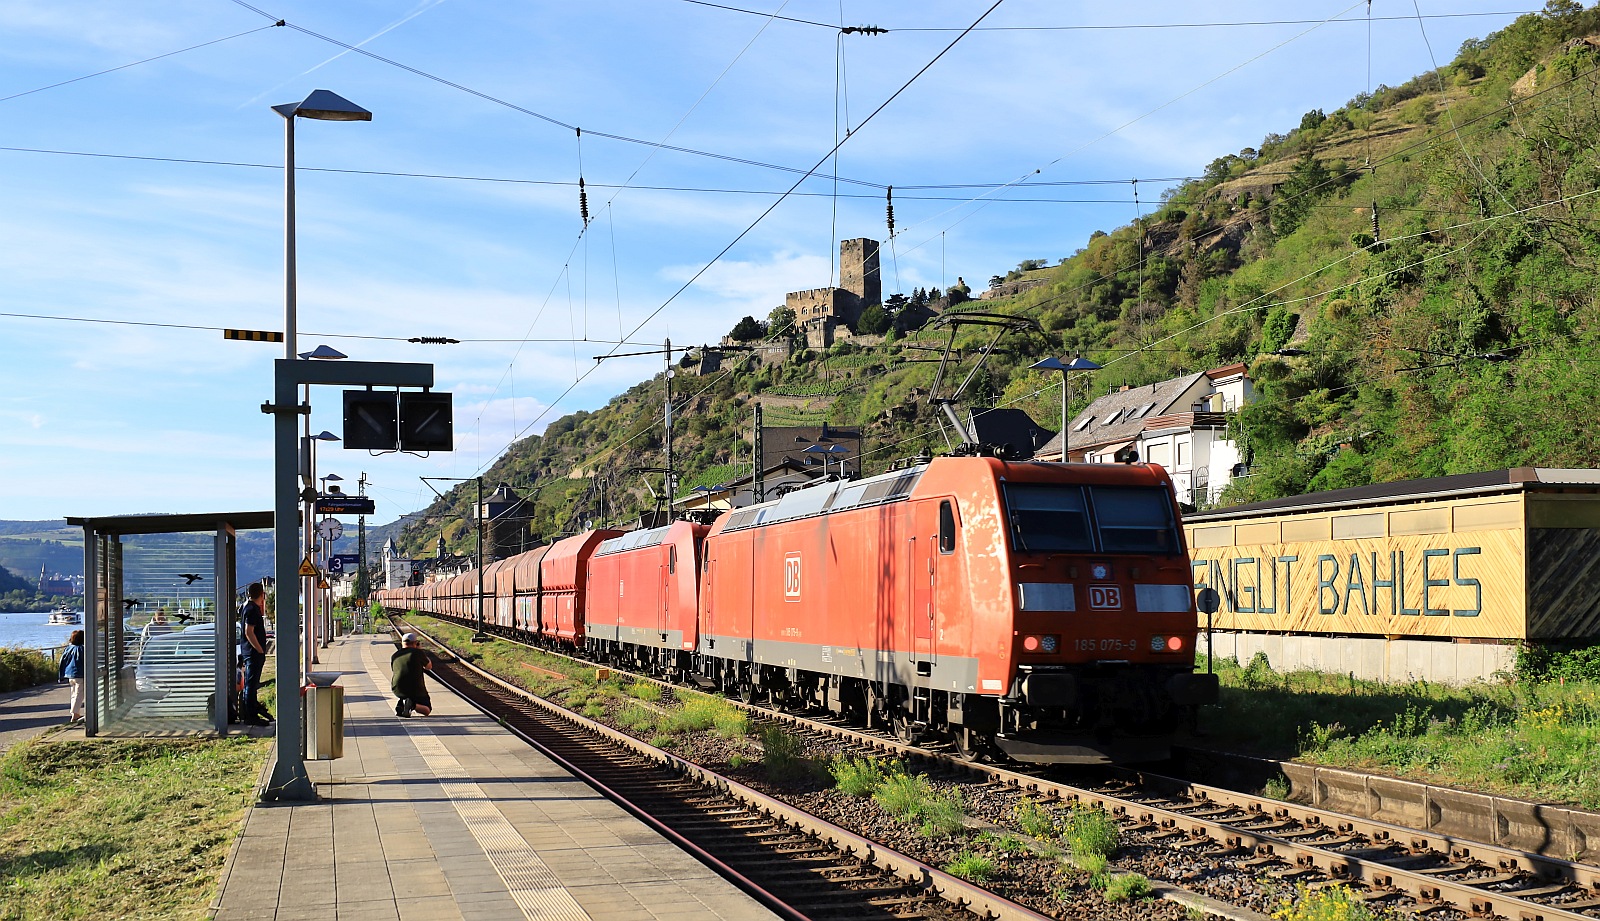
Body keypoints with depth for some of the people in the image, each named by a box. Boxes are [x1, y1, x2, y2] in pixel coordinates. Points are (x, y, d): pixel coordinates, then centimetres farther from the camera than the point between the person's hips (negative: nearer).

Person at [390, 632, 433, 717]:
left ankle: (401, 705, 7)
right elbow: (429, 667, 16)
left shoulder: (394, 656, 10)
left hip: (397, 690, 4)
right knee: (427, 710, 14)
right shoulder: (418, 653, -2)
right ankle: (413, 705, -19)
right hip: (415, 690, -4)